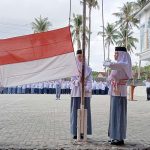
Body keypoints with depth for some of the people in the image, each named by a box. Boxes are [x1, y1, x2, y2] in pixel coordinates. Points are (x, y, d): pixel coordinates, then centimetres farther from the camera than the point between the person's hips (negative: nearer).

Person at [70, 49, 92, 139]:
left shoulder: (88, 69, 9)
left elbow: (89, 81, 0)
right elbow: (73, 80, 2)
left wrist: (87, 89, -18)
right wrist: (78, 81, -20)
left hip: (85, 93, 1)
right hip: (76, 92, 0)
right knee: (75, 111, -1)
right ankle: (75, 132, 4)